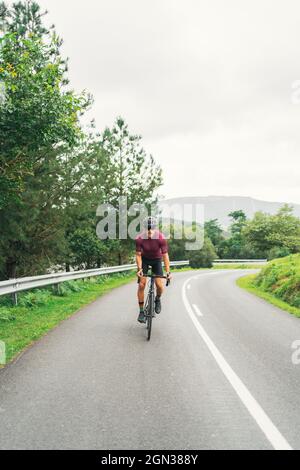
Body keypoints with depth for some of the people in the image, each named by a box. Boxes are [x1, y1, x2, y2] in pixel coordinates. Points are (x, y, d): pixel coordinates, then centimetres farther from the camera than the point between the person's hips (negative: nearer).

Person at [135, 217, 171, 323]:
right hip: (144, 259, 0)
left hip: (157, 260, 0)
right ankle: (141, 311, 1)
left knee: (159, 285, -14)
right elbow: (138, 255, -19)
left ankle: (158, 299, 22)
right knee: (141, 284, -11)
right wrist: (139, 269, -31)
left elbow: (165, 255, -28)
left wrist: (168, 271, -36)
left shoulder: (161, 238, -29)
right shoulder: (140, 239, -27)